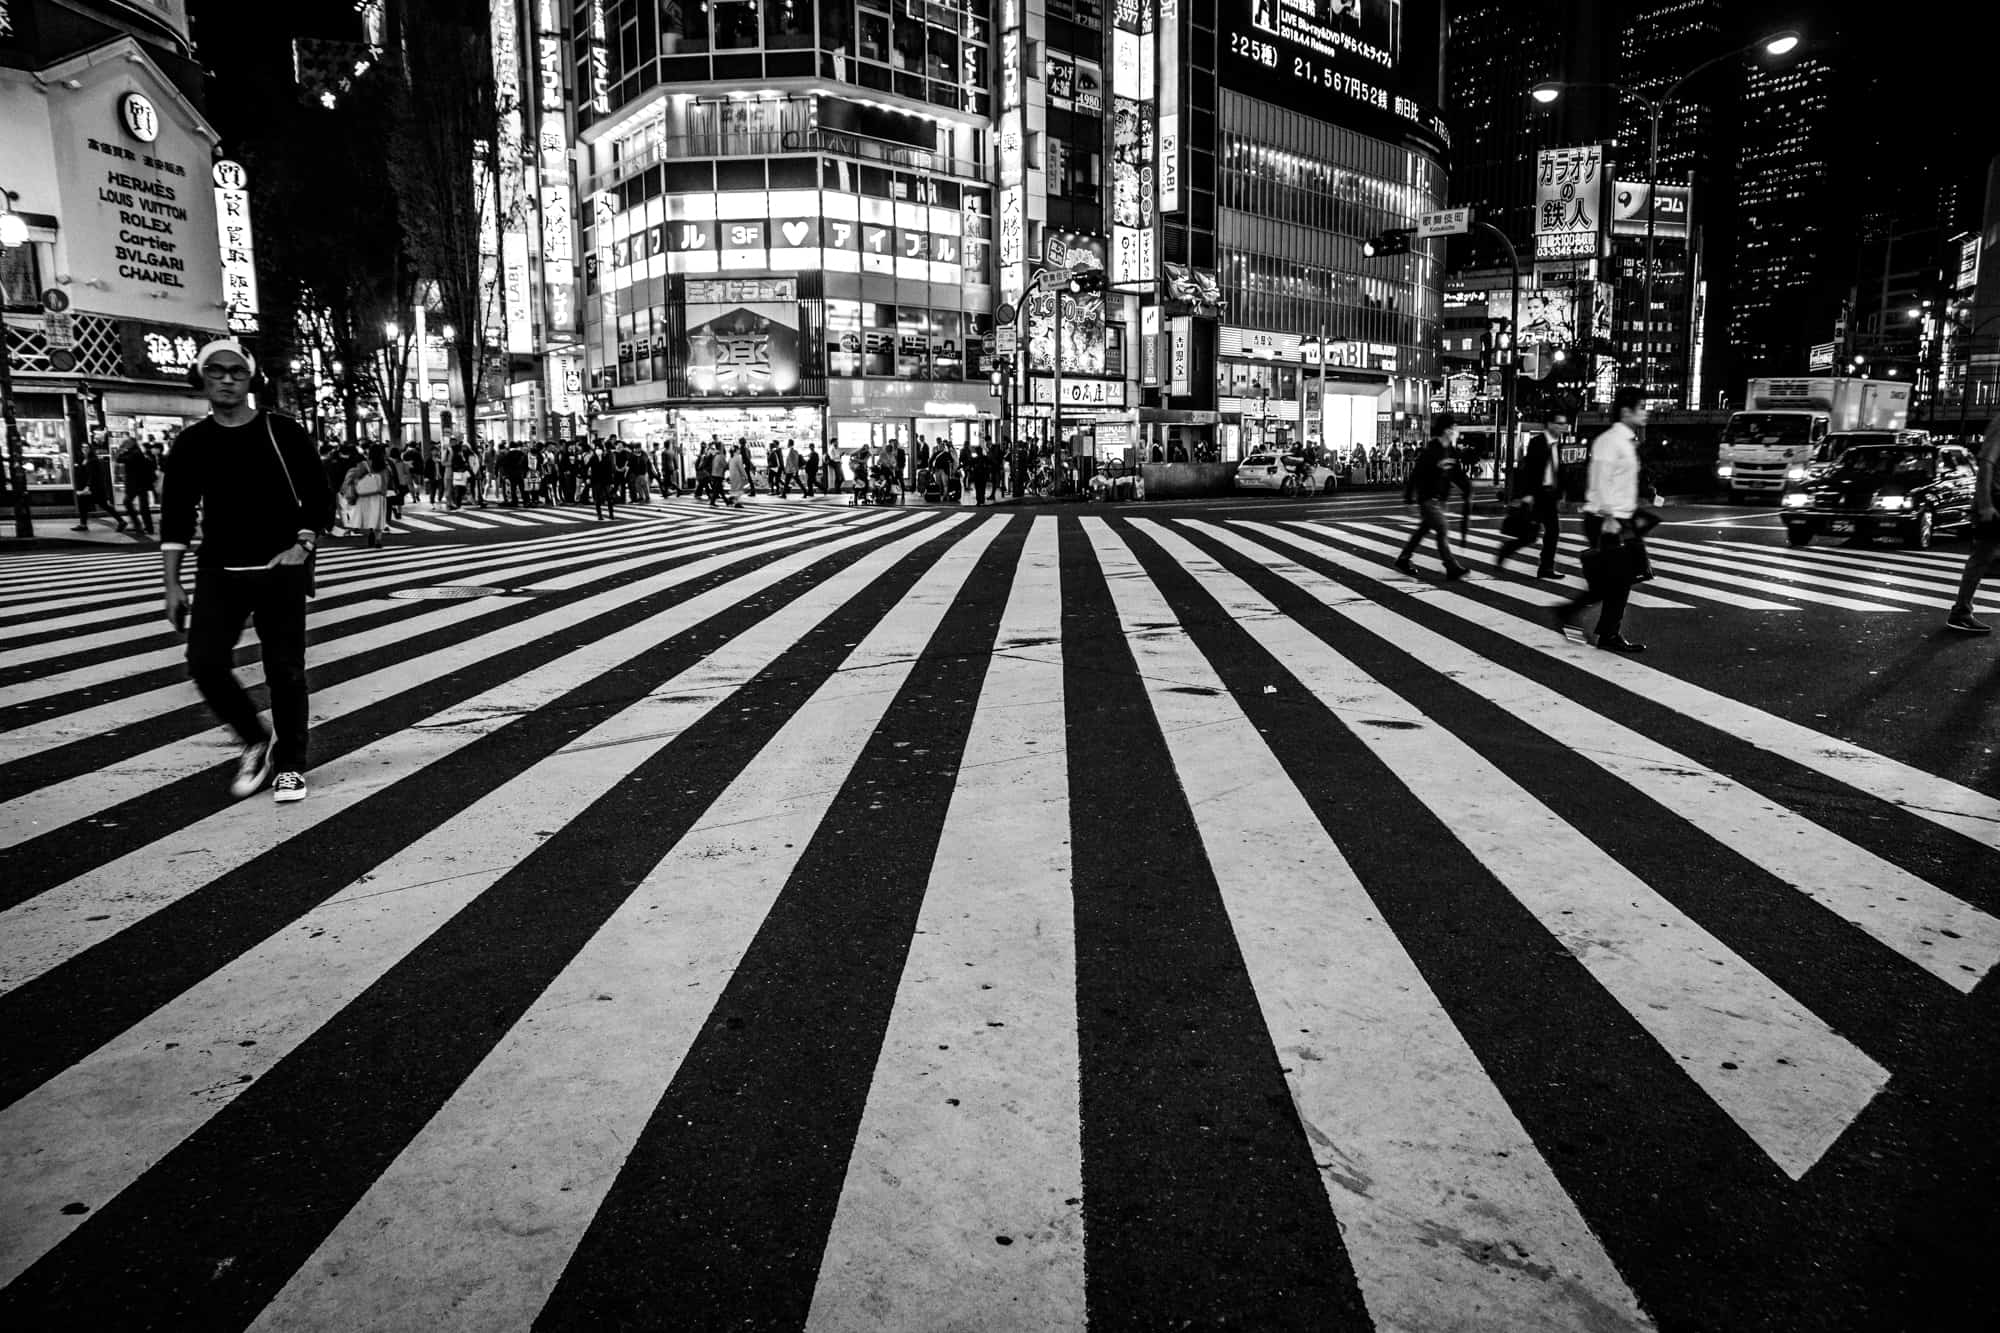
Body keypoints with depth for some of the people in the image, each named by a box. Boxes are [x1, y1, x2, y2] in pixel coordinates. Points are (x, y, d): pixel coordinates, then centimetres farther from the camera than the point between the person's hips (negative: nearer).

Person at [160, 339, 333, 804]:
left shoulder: (283, 432, -1)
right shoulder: (192, 443, 4)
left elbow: (318, 496, 4)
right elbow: (175, 517, 6)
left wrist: (303, 544, -11)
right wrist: (172, 583, 2)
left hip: (280, 570, -2)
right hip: (219, 572, 2)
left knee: (285, 671, 0)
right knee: (206, 663, -10)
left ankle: (290, 764, 15)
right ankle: (256, 743, 13)